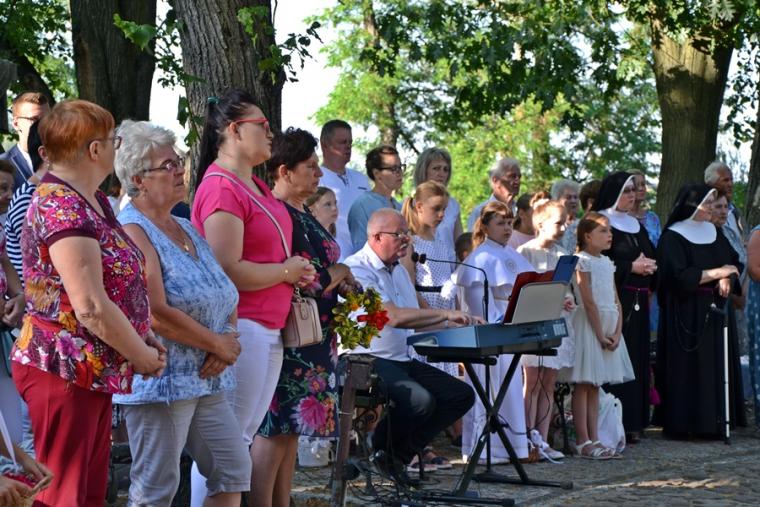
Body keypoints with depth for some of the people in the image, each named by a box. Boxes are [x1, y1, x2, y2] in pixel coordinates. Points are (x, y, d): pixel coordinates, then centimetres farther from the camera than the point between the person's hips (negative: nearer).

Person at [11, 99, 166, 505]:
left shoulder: (91, 201, 12)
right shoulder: (62, 208, -19)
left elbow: (113, 287, 23)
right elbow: (91, 309, -24)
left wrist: (143, 338, 7)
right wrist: (143, 356, -10)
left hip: (93, 373, 10)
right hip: (64, 371, -10)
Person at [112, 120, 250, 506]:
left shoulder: (187, 229, 15)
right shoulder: (133, 231, -12)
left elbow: (227, 299, 17)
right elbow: (155, 314, -22)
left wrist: (230, 338, -4)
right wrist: (218, 344, -13)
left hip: (205, 379, 9)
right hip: (160, 382, -9)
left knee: (234, 473, 10)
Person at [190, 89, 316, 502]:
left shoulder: (254, 185, 15)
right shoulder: (222, 189, -15)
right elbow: (228, 272, -21)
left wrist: (296, 272, 9)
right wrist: (287, 271, -9)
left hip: (268, 328, 10)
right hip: (240, 326, -10)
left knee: (245, 437, 13)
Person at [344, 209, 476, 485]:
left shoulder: (399, 271, 20)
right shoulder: (357, 269, -13)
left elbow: (418, 321, 23)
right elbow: (393, 317, -24)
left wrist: (455, 324, 8)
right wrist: (446, 314, -20)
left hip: (401, 359, 10)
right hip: (367, 360, -10)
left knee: (461, 395, -1)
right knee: (421, 400, -31)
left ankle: (399, 455, 3)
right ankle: (366, 450, -6)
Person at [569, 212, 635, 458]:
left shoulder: (607, 262, 14)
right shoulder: (582, 261, -9)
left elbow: (616, 301, 10)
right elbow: (589, 302, -15)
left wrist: (617, 332, -2)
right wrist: (601, 335, -16)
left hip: (608, 326, 8)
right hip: (589, 325, -8)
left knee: (594, 385, 10)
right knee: (583, 385, -4)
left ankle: (593, 439, 12)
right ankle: (583, 441, -3)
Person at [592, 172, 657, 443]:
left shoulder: (636, 226, 19)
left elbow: (651, 257, 21)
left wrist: (649, 266, -1)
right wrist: (631, 267, -17)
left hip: (638, 303, 8)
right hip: (615, 301, -8)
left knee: (638, 360, 7)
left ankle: (634, 421, 11)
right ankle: (618, 424, -9)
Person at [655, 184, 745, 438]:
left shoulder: (715, 233, 13)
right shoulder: (672, 238, -7)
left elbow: (734, 263, 15)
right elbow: (680, 276, -16)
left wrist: (727, 278, -7)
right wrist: (716, 273, -12)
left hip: (715, 311, 6)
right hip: (686, 314, -6)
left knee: (717, 367, 3)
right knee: (688, 368, -7)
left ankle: (713, 422, 7)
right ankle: (683, 424, -3)